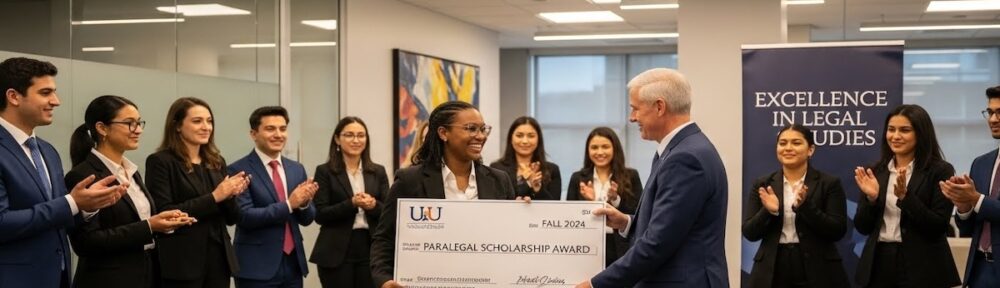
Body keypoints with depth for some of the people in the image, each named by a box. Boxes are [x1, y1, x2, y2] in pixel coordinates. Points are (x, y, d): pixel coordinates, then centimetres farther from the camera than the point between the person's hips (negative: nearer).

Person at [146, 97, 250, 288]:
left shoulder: (217, 162, 12)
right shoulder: (161, 162, -5)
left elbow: (232, 218, 12)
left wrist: (230, 195, -9)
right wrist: (214, 197, -17)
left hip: (218, 259, 6)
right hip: (182, 263, -5)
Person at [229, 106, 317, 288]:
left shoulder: (297, 169, 11)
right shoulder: (239, 170, -7)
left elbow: (307, 219, 11)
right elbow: (244, 216, -16)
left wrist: (304, 202, -11)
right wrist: (288, 204, -21)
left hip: (293, 263, 6)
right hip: (257, 266, -6)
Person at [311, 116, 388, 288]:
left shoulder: (378, 171, 11)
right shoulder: (325, 171, 1)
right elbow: (320, 214, -6)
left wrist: (374, 205, -15)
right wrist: (352, 204, -20)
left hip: (371, 249, 3)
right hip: (337, 252, -3)